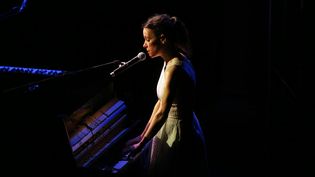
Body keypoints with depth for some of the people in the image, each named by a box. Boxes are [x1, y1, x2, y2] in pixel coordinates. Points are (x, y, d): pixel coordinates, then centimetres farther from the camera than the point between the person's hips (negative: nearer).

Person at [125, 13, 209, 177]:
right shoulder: (171, 62, 5)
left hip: (179, 134, -9)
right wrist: (143, 135, 12)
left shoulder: (174, 67, -24)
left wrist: (141, 144, -17)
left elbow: (162, 113, -25)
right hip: (169, 128, 9)